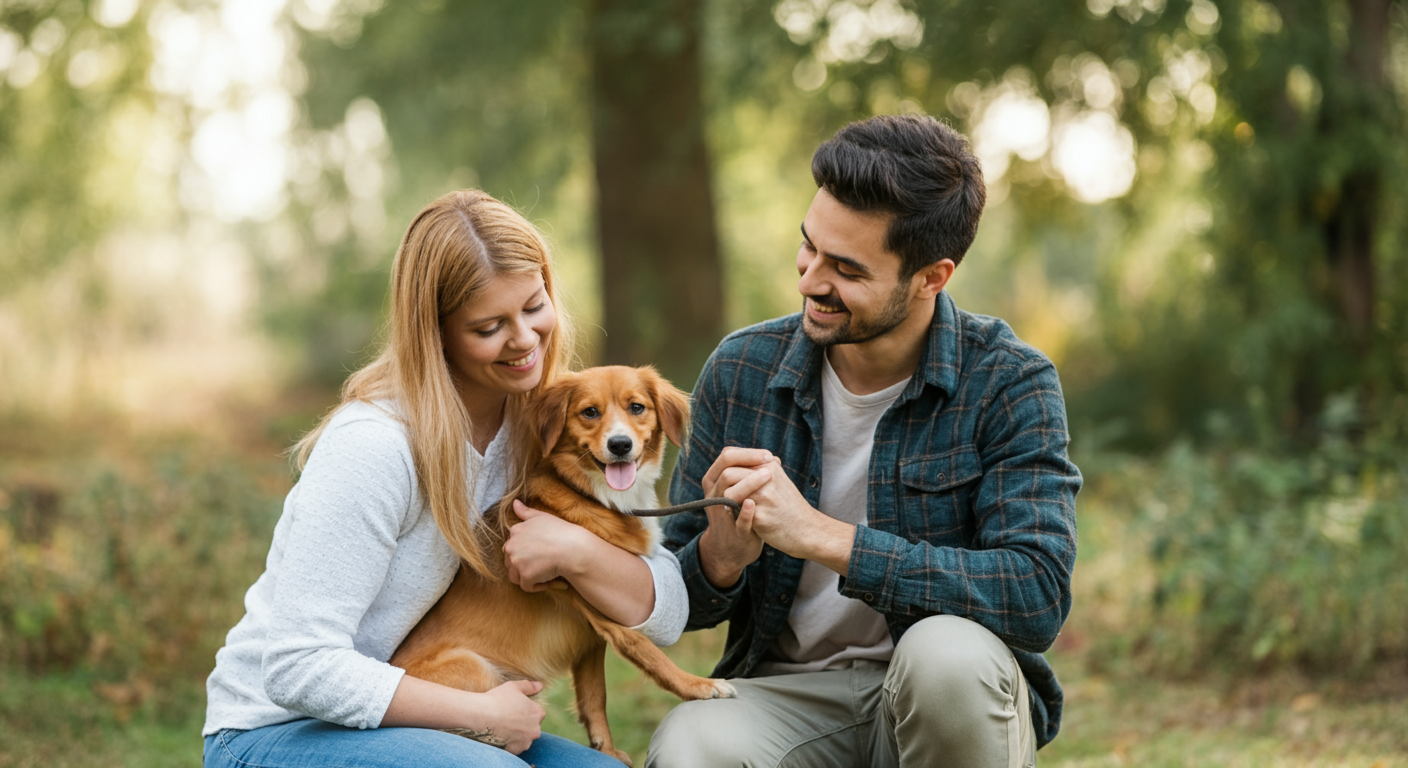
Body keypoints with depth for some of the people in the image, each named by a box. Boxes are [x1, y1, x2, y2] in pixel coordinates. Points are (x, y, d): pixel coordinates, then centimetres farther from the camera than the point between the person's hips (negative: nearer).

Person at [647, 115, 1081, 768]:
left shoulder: (1008, 385, -9)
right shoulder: (740, 371, 0)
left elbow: (1038, 597, -23)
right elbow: (672, 603, 7)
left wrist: (821, 536, -26)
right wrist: (721, 556, -19)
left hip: (954, 697, 0)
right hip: (790, 692, 0)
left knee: (947, 652, -35)